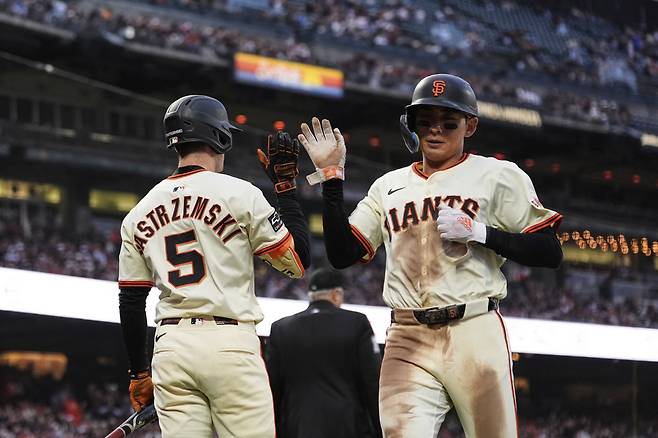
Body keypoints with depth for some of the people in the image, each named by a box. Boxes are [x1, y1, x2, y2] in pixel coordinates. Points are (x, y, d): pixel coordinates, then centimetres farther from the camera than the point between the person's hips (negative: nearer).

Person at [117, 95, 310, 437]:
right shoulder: (238, 194, -2)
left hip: (170, 346, 5)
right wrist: (286, 183, 8)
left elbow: (130, 304, 13)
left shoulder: (139, 213, 12)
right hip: (230, 344, -5)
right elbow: (298, 261, 2)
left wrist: (139, 373, 21)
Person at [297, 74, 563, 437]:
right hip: (407, 342, 3)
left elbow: (550, 254, 0)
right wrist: (331, 177, 7)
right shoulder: (389, 187, 19)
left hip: (475, 336, -3)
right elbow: (342, 255, 12)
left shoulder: (497, 176, 7)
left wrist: (479, 232, -11)